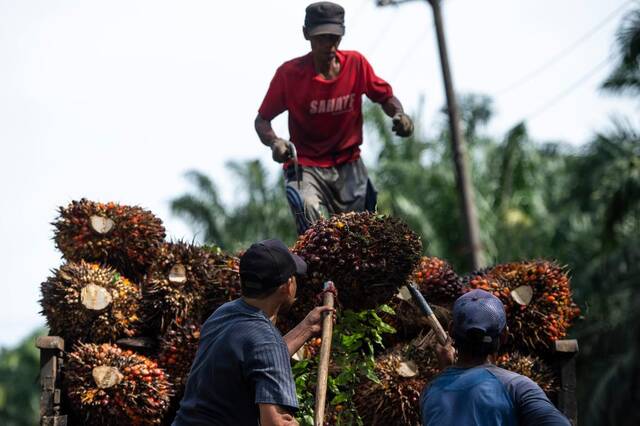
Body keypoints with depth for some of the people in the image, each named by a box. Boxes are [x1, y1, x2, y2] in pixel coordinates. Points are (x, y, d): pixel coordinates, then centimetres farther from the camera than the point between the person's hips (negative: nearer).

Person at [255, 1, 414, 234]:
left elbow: (385, 96, 11)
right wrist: (274, 142, -23)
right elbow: (262, 120, -2)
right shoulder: (289, 73, -10)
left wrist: (399, 114, -12)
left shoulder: (356, 63, -3)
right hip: (305, 166, -3)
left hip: (349, 164, 3)